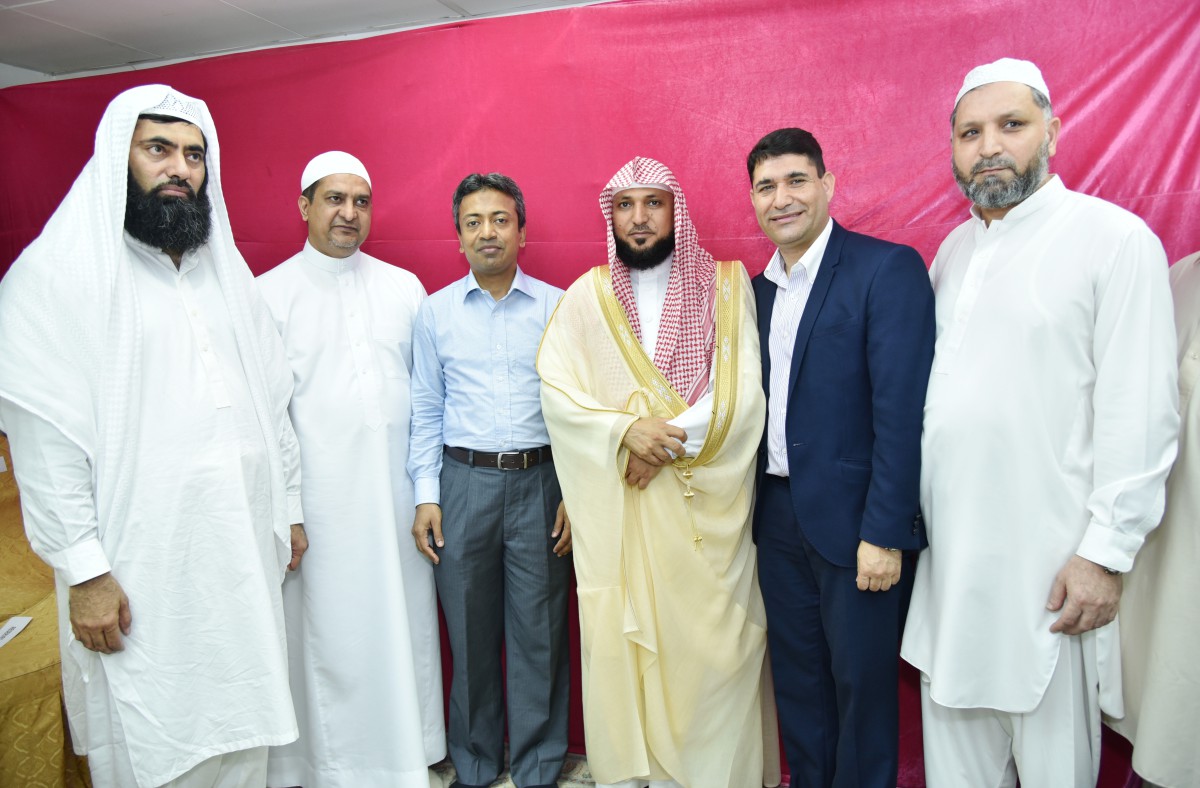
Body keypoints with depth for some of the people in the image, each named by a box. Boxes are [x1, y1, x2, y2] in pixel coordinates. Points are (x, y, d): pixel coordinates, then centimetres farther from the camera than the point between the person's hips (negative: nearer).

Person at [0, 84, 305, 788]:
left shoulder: (227, 270, 12)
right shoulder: (57, 273, -7)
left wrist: (289, 506, 13)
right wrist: (85, 571, -14)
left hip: (244, 553, 5)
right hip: (138, 570, -5)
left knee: (242, 732, 14)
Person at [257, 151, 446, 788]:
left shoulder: (404, 287, 9)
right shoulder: (269, 293, 1)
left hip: (395, 490, 3)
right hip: (317, 492, -2)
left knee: (400, 621, 10)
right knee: (327, 629, 7)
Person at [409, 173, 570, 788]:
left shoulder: (557, 307, 3)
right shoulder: (435, 311, 7)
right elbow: (426, 412, 9)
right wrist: (426, 496, 2)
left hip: (539, 482, -1)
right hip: (464, 482, 1)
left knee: (539, 634, 5)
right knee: (470, 634, 11)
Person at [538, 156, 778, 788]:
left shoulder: (727, 286, 5)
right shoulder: (585, 297, 8)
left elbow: (742, 392, -5)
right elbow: (556, 392, -2)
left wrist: (669, 439, -16)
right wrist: (625, 432, -17)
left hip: (705, 505, -1)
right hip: (615, 508, 1)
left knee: (712, 646, 2)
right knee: (622, 643, 5)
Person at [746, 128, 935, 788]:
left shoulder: (888, 269, -11)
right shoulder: (760, 289, 11)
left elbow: (902, 411, -17)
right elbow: (763, 405, 11)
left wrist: (885, 533, -19)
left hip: (854, 523, -6)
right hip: (779, 517, 6)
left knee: (862, 684, 10)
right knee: (796, 679, 18)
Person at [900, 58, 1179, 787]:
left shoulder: (1114, 238, -7)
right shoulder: (954, 248, 11)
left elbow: (1141, 415, -12)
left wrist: (1107, 553, -15)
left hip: (1048, 561, -5)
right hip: (948, 549, 6)